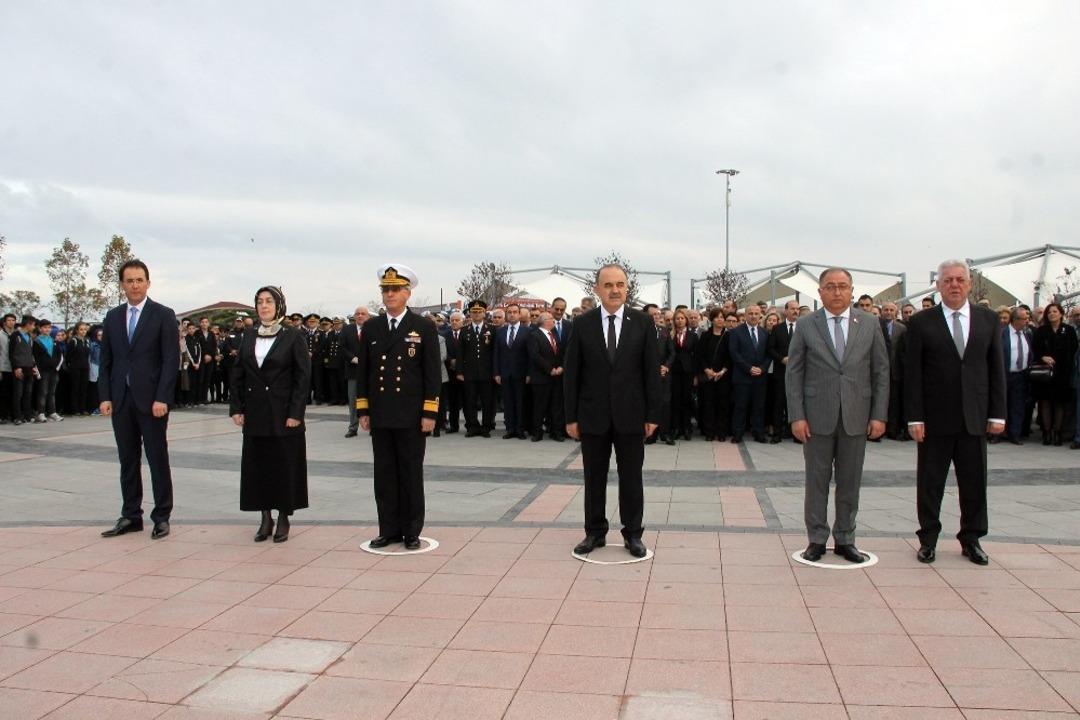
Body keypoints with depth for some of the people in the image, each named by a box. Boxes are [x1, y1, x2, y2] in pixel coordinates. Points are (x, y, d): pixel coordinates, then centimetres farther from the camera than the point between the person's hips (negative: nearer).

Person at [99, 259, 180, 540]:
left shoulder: (164, 315, -3)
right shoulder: (112, 317, 11)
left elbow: (171, 359, -8)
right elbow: (106, 360, 12)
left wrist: (162, 398, -14)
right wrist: (105, 396, 2)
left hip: (151, 399, -4)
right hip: (121, 400, 4)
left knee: (158, 460, 2)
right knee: (128, 461, 10)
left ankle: (161, 517, 10)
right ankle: (131, 516, 19)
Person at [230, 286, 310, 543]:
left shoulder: (293, 337, -4)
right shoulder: (248, 338, 9)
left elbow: (303, 377, -8)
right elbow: (237, 375, 11)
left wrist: (295, 413, -13)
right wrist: (236, 408, 2)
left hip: (283, 414, -4)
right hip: (255, 415, 4)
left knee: (285, 466, 1)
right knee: (257, 466, 7)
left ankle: (283, 519, 14)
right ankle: (266, 518, 19)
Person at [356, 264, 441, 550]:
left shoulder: (424, 327, -2)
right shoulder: (371, 327, 8)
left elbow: (432, 373, -4)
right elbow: (363, 371, 10)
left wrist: (429, 413, -9)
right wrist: (363, 410, 5)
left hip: (411, 416, -3)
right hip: (380, 416, 3)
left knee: (411, 474, 5)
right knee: (384, 474, 8)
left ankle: (411, 531, 15)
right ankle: (389, 529, 19)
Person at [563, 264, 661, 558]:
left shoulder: (643, 322, -1)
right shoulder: (582, 323, -1)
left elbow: (652, 371, 0)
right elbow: (571, 373, 0)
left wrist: (652, 415, -4)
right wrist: (571, 417, -3)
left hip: (631, 414, 0)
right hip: (593, 415, 0)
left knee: (631, 478, 8)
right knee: (594, 478, 10)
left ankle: (633, 534, 22)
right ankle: (594, 532, 24)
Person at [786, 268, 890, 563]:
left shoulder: (870, 324, 4)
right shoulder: (805, 325, 0)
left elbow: (881, 372, 5)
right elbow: (793, 373, -1)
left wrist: (879, 415, -2)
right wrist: (796, 416, -8)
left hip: (856, 417, 2)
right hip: (817, 416, -1)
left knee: (850, 482, 9)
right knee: (817, 481, 6)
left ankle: (845, 540, 22)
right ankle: (816, 539, 17)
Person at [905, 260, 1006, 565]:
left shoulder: (988, 319, 7)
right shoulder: (921, 322, -2)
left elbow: (996, 369, 8)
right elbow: (912, 374, -4)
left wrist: (997, 413, 2)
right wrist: (914, 418, -9)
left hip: (974, 418, 2)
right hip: (935, 418, -2)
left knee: (974, 482, 9)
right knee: (930, 483, 6)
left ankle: (971, 539, 25)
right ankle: (928, 539, 19)